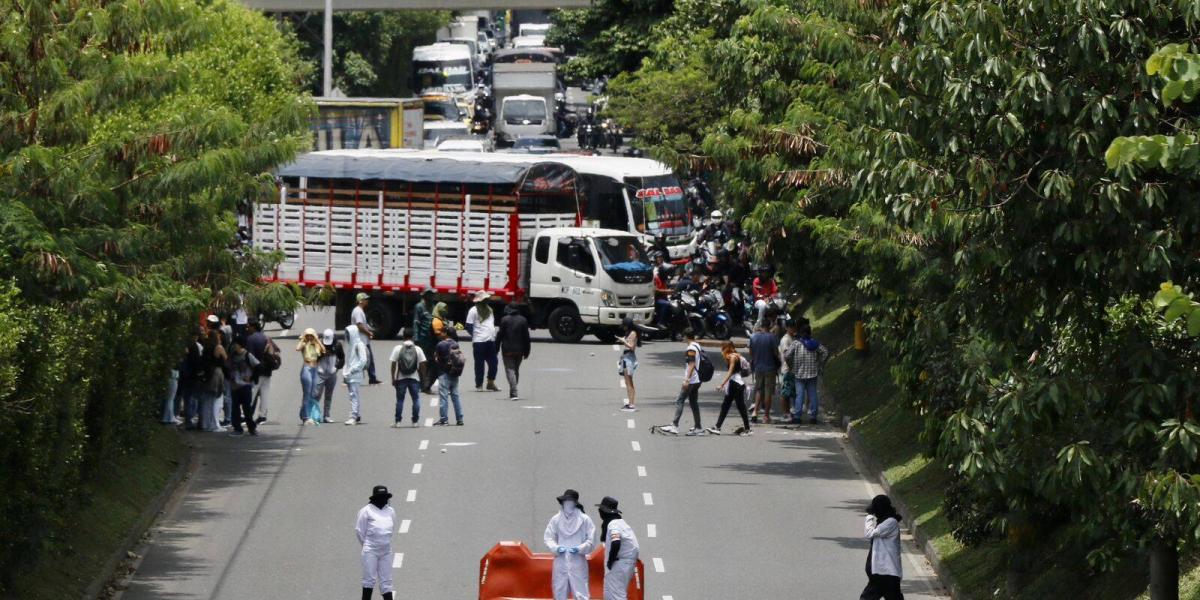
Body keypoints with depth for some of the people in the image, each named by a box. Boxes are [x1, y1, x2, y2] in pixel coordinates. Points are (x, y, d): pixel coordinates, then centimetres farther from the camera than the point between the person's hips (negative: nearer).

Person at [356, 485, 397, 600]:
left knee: (386, 580, 6)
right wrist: (366, 545, 6)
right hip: (370, 551, -5)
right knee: (370, 579, -7)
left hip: (386, 550, 5)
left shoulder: (390, 511, 11)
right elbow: (359, 530, -1)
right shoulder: (366, 511, -4)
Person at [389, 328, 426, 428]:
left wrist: (393, 378, 2)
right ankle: (415, 421, 6)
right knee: (416, 399, 8)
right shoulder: (418, 349, -2)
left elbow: (393, 365, -5)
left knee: (400, 400, 7)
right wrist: (422, 377, 8)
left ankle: (397, 421, 7)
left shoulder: (397, 349, -4)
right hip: (414, 378, 0)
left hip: (401, 378, 0)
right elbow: (422, 365, -3)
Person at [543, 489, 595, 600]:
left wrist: (579, 549, -15)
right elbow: (549, 538, 9)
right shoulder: (556, 519, 4)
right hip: (561, 562, 3)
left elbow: (591, 541, 0)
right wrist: (556, 548, -10)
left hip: (577, 563, -3)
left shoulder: (584, 519, -2)